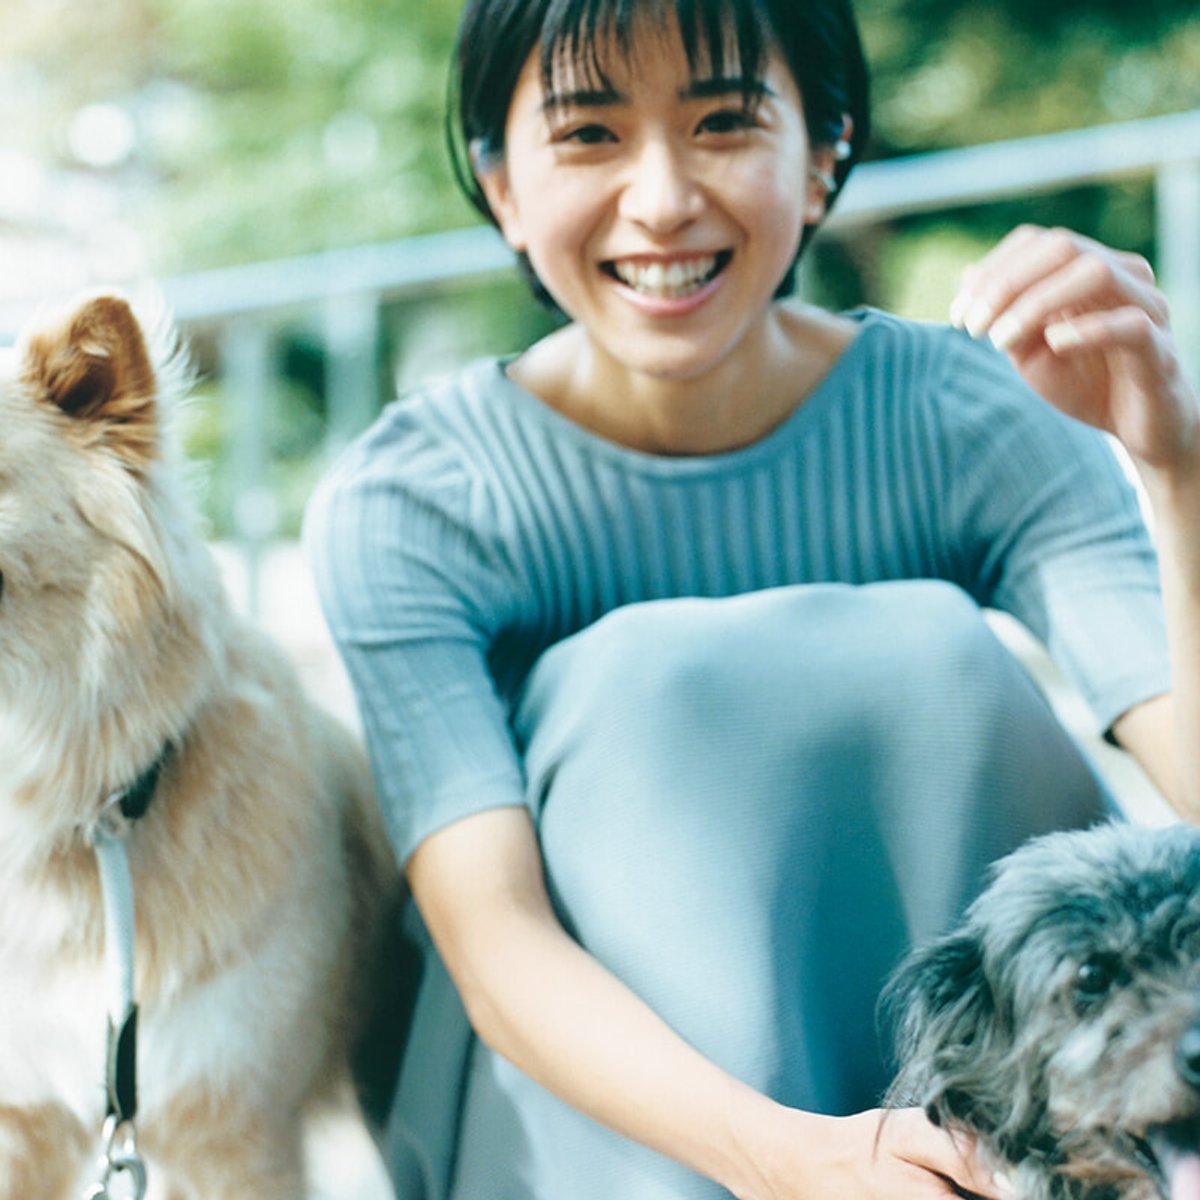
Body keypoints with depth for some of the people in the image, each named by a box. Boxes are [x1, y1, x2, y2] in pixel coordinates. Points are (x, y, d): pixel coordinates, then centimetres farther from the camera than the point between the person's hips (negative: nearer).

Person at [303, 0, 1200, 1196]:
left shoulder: (970, 424, -13)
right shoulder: (401, 505, -16)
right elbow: (496, 945, -26)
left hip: (953, 1098, 1)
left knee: (927, 650, -23)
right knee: (644, 683, -25)